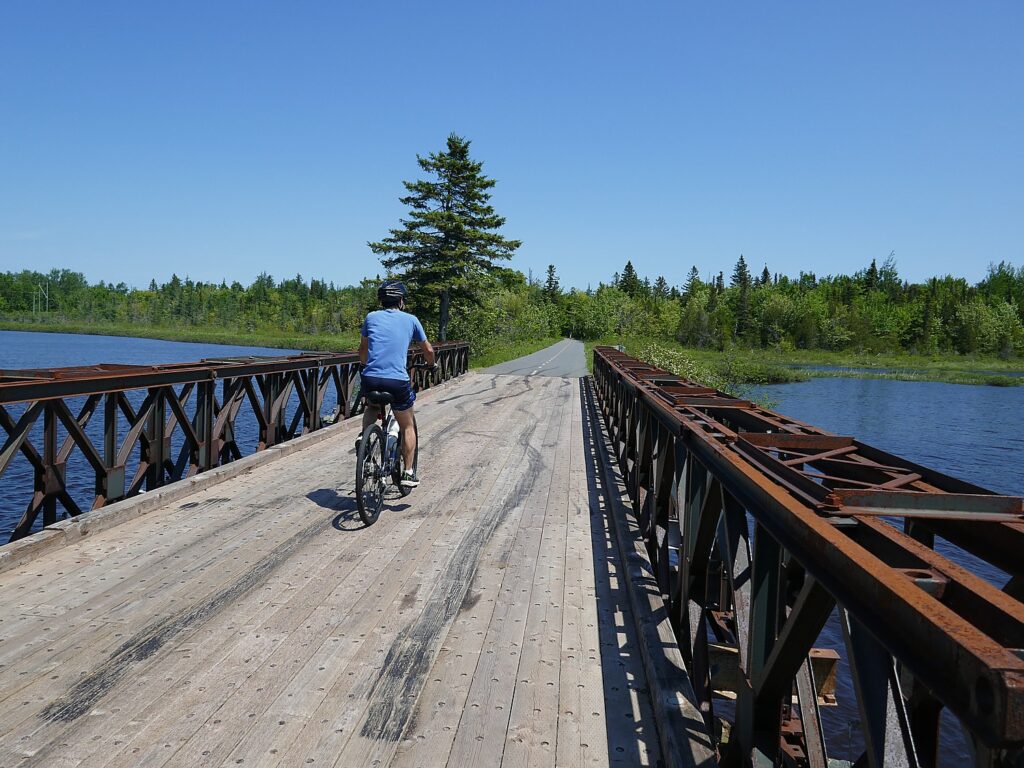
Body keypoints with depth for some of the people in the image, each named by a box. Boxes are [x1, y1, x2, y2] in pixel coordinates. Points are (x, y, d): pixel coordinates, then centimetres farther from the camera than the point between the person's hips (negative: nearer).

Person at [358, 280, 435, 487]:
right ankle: (408, 472, 12)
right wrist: (431, 364, 41)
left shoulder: (371, 317, 14)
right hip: (398, 380, -2)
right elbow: (428, 351, 20)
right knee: (407, 427, 18)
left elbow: (362, 351, 24)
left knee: (372, 407, 36)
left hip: (371, 378, 2)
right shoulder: (410, 319, 10)